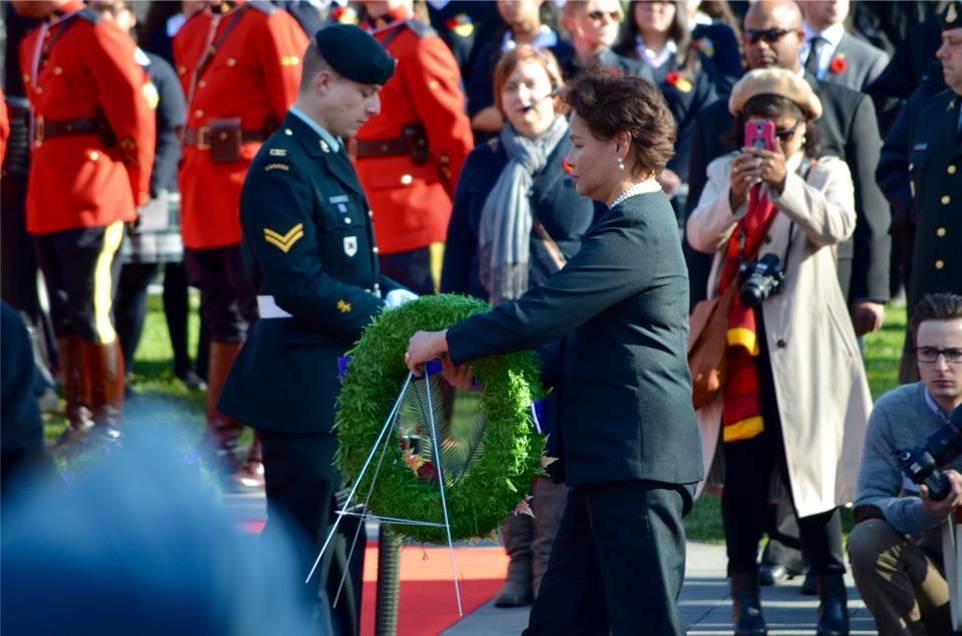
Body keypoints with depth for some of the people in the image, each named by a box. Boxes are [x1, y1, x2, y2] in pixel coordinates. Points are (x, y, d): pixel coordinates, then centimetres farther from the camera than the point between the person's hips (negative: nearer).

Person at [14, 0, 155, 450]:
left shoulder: (97, 36, -11)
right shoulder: (32, 44, 15)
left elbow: (137, 114, -10)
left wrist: (132, 194, -4)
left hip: (92, 203, -8)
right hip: (47, 206, 8)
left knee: (90, 315, -6)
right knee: (64, 317, 11)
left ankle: (109, 425, 2)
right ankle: (79, 421, 17)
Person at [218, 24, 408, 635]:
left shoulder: (331, 157, 14)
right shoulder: (282, 168, -16)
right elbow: (299, 285, -22)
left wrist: (394, 297, 2)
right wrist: (382, 317, -18)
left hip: (339, 381, 10)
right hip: (303, 385, -10)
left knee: (340, 539, 14)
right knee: (304, 543, -6)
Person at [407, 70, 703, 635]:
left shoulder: (635, 231, -16)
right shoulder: (639, 220, 18)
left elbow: (545, 313, -22)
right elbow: (577, 329, 22)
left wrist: (446, 342, -10)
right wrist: (474, 357, 13)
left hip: (637, 462, -11)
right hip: (612, 464, 11)